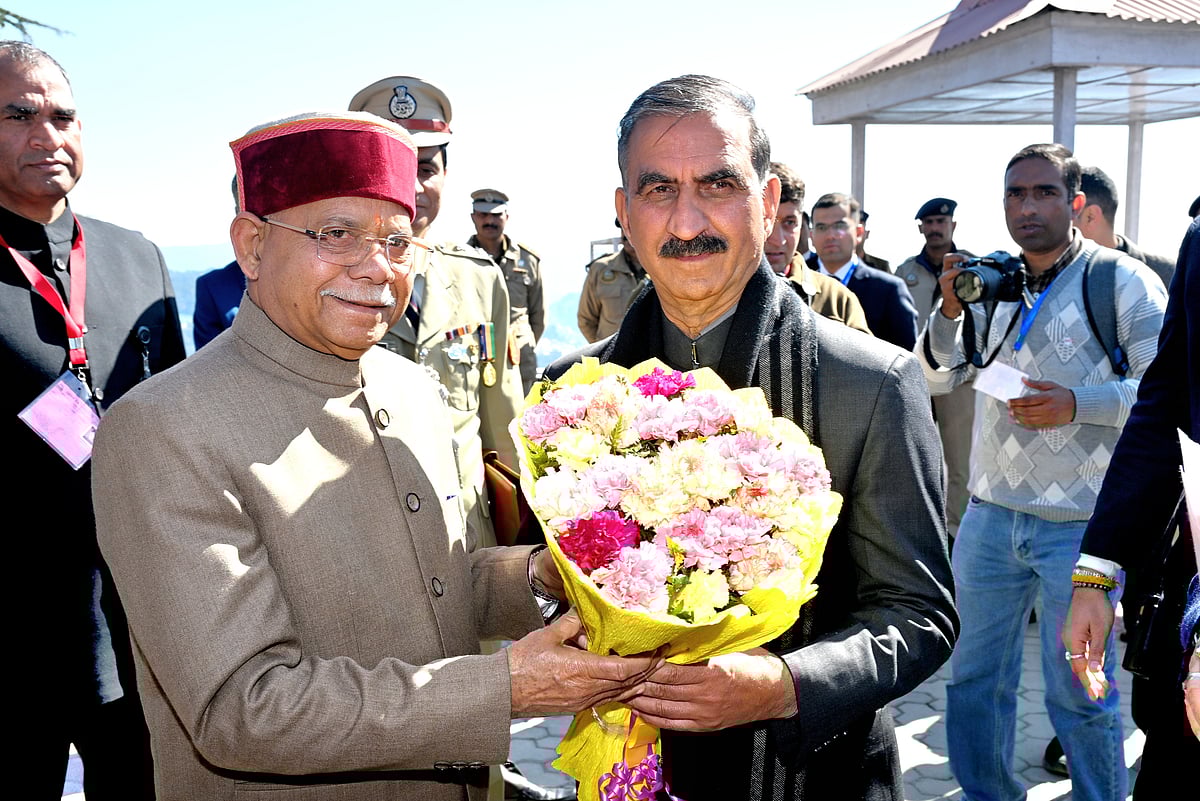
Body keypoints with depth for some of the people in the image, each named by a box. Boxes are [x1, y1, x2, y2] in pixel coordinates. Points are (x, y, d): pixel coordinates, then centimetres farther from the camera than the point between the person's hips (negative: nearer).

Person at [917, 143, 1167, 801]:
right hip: (990, 516, 5)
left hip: (1083, 523, -4)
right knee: (973, 676, 14)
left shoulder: (1124, 282, -4)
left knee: (1080, 692, 8)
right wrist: (950, 310, -8)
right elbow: (936, 380, 9)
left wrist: (1078, 404, -22)